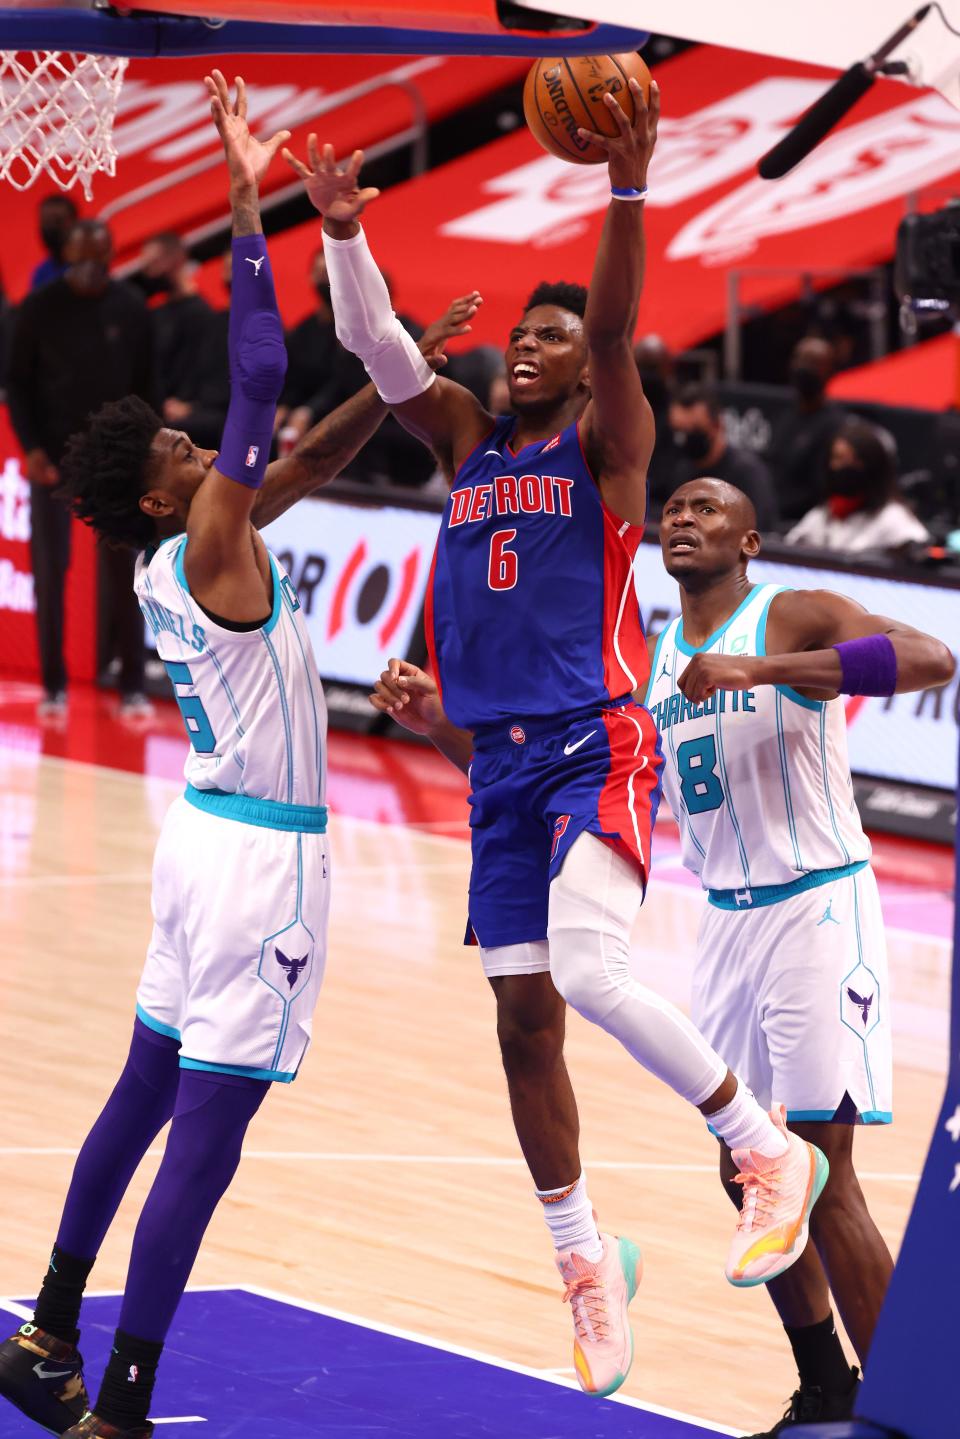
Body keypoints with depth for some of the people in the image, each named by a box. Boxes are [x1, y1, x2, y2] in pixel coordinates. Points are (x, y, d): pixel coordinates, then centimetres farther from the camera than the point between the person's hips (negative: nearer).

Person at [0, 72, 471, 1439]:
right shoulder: (209, 548, -16)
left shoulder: (172, 561, 7)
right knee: (205, 1141, -9)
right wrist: (249, 204, -18)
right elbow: (260, 379, -21)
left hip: (210, 833, 10)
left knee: (145, 1095, 18)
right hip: (262, 857, -10)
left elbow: (307, 456, 17)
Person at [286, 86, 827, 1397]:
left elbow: (616, 323, -16)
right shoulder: (469, 442, 15)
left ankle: (771, 1152, -10)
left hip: (598, 748, -6)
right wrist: (342, 229, -9)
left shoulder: (605, 441, 1)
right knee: (523, 1014, 6)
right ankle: (584, 1258, 18)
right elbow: (374, 345, 7)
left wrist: (627, 190, -31)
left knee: (588, 971, -25)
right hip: (502, 760, 6)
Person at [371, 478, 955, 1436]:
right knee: (746, 1171, 11)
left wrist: (762, 669, -35)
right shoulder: (642, 667, 11)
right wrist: (438, 724, -2)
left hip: (817, 910, -7)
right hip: (728, 923, 7)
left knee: (819, 1171, -12)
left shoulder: (797, 620, -10)